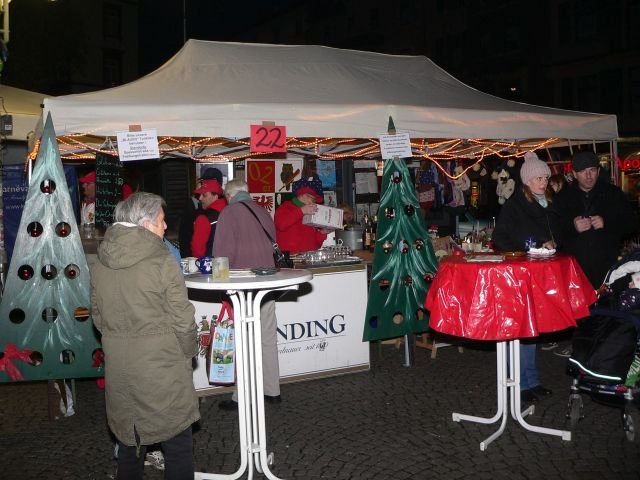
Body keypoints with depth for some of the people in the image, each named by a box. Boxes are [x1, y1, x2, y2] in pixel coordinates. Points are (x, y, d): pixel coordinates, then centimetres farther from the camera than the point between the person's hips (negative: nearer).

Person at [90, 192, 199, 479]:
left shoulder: (100, 265, 2)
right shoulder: (162, 262, -16)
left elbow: (98, 316, 10)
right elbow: (182, 319, -13)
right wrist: (189, 351, 3)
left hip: (119, 369, 6)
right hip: (162, 370, -6)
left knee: (129, 439, 21)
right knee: (178, 444, 8)